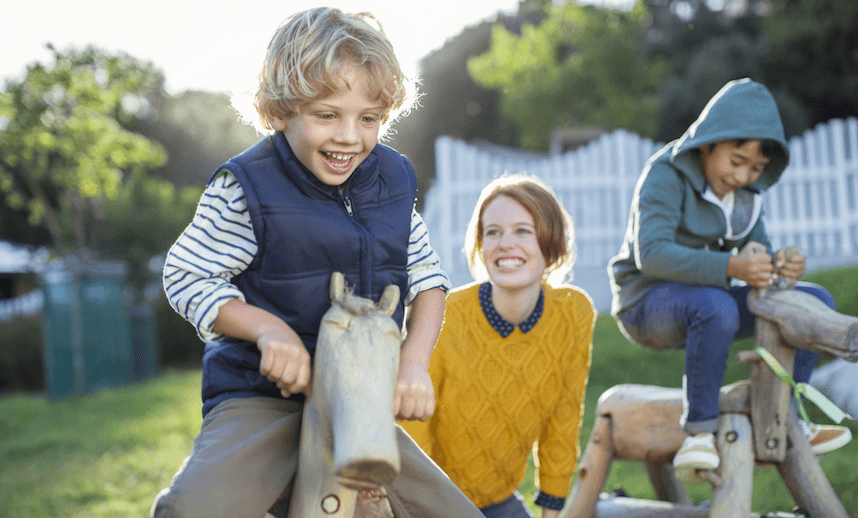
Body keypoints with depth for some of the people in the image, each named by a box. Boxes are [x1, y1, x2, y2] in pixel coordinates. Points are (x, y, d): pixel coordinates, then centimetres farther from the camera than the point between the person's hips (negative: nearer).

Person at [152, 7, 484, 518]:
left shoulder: (392, 180, 3)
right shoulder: (247, 189, -13)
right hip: (261, 399, -5)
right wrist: (268, 328, -21)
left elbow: (427, 275, 11)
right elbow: (186, 276, -7)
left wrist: (415, 364, -4)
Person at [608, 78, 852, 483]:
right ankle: (700, 431, -30)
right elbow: (651, 254, -30)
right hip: (648, 302, -7)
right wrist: (730, 267, -42)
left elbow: (757, 246, 5)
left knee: (815, 300, -4)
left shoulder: (746, 189, 6)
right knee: (717, 307, -39)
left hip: (712, 300, 8)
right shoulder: (666, 176, -17)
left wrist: (778, 266, -21)